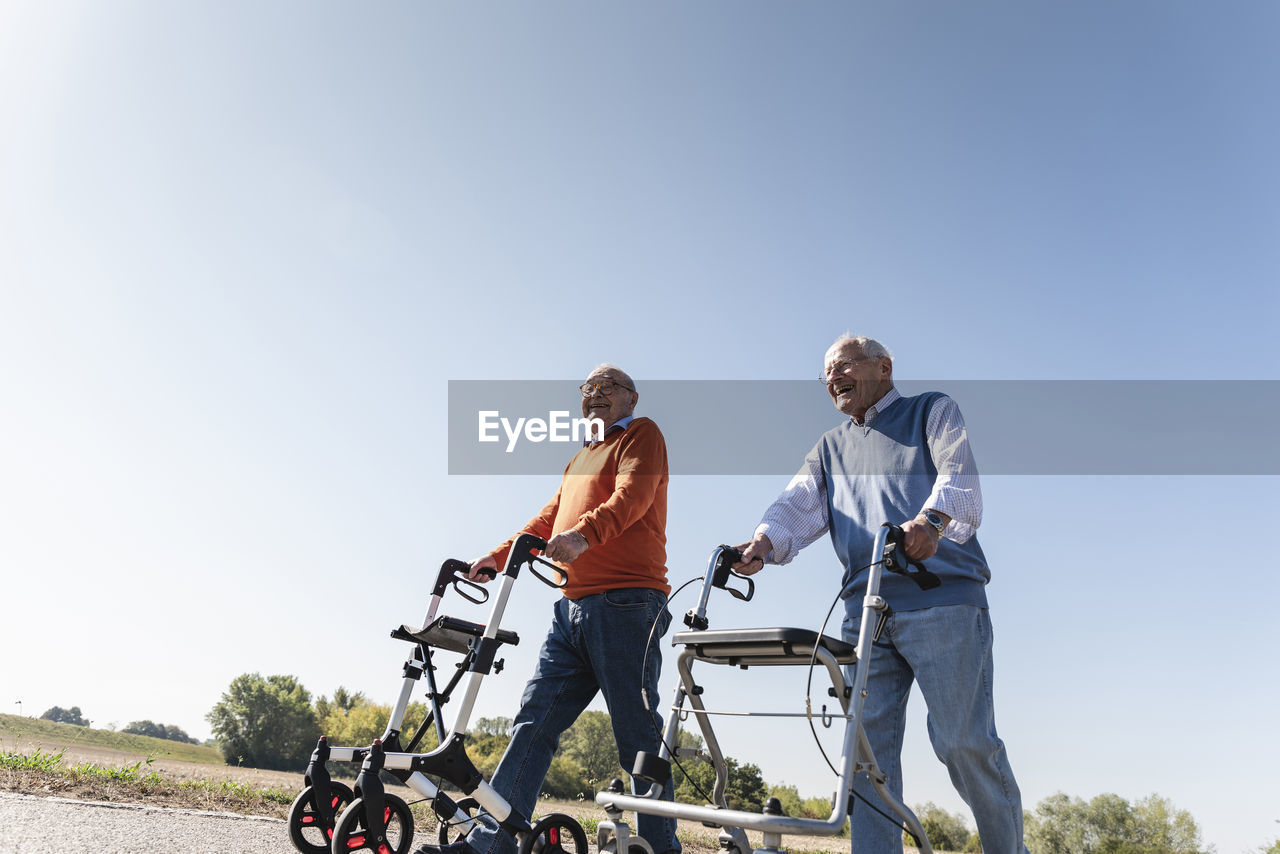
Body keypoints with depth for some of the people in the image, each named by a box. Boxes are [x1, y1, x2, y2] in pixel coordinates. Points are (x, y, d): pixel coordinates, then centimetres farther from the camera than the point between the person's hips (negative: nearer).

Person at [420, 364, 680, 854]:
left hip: (623, 603, -7)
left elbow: (632, 495, -13)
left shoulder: (641, 435, 6)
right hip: (572, 608, 8)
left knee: (637, 735, -6)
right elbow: (547, 522, 27)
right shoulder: (580, 459, 32)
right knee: (534, 722, 0)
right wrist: (497, 557, 14)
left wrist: (584, 533, -31)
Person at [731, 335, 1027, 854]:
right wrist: (765, 541, -15)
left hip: (943, 601, -4)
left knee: (965, 742, -7)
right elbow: (800, 505, 8)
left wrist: (932, 519, -29)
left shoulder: (932, 411, 13)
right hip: (865, 610, 5)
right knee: (866, 743, -2)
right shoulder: (830, 448, 26)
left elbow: (959, 476, -6)